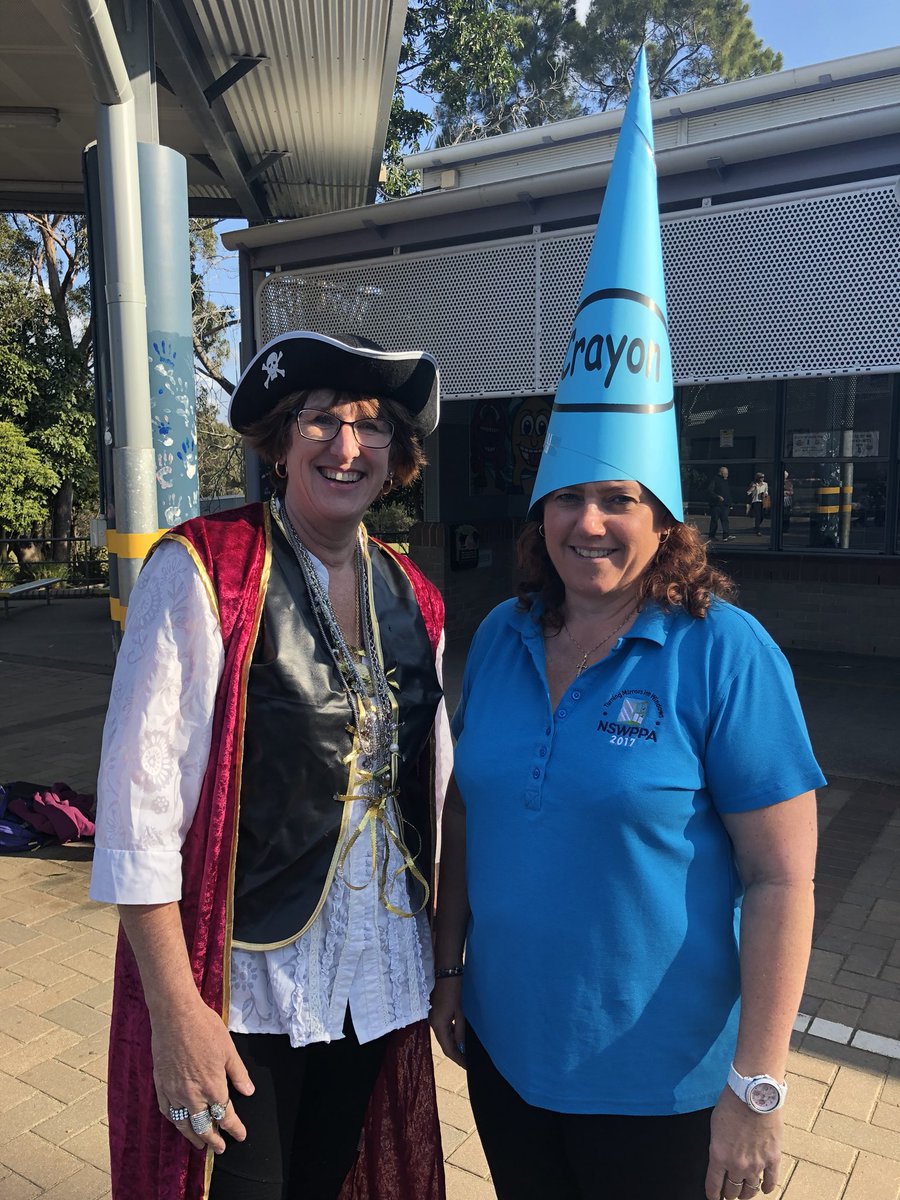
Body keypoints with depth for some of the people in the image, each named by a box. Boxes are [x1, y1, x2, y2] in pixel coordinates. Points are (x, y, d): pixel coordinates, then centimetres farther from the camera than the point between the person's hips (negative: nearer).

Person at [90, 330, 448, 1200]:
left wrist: (448, 964, 10)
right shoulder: (200, 572, -14)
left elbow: (429, 792, 9)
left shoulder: (412, 600, 2)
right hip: (240, 980, -5)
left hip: (380, 981, 5)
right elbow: (138, 797, -16)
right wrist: (175, 1009, -17)